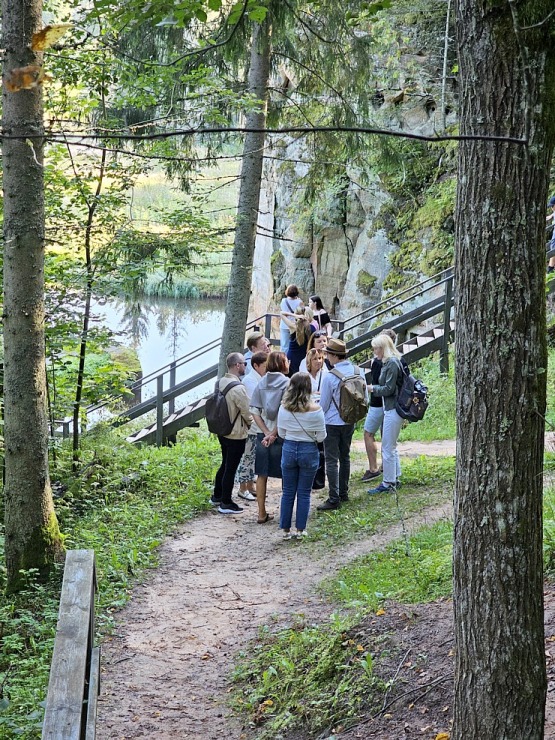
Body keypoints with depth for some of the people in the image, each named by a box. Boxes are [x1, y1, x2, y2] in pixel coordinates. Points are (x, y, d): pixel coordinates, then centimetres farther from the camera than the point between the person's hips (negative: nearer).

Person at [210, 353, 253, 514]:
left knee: (225, 465, 22)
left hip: (222, 431, 8)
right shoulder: (238, 388, -24)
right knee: (231, 469, 2)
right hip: (236, 434, -8)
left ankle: (217, 497, 33)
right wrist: (252, 425, 3)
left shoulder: (220, 382, 1)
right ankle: (226, 503, 10)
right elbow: (247, 412, -17)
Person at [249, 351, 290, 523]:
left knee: (262, 475, 11)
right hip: (282, 436, -4)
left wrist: (267, 433, -4)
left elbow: (254, 412, -1)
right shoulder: (287, 383, -9)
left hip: (263, 435, 4)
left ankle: (262, 513, 15)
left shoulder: (261, 383, 4)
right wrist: (274, 434, -10)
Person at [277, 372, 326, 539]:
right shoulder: (315, 410, -16)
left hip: (289, 449, 2)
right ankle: (300, 529, 15)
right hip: (309, 451, -2)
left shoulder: (284, 408, -9)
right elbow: (321, 436, -9)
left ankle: (286, 530, 16)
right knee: (304, 493, 10)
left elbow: (281, 433, 1)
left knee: (288, 492, 12)